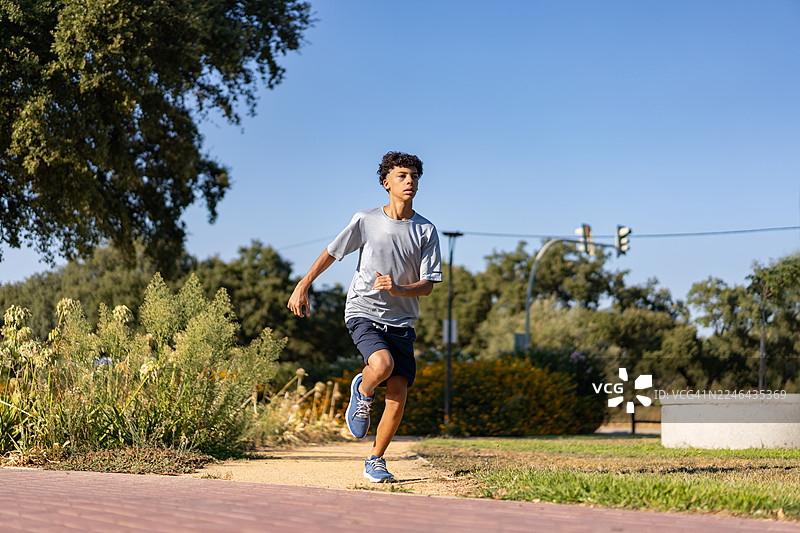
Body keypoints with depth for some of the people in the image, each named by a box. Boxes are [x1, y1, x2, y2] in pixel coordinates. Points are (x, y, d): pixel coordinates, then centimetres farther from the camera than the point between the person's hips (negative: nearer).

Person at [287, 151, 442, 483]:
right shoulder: (365, 221, -2)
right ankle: (362, 392, 6)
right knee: (382, 364, -31)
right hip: (363, 311, -2)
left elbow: (428, 285, -1)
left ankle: (376, 461, 12)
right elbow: (330, 254, 10)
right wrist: (302, 287, 8)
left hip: (401, 320, 3)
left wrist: (398, 289, -20)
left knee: (398, 392, -7)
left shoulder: (426, 231, 1)